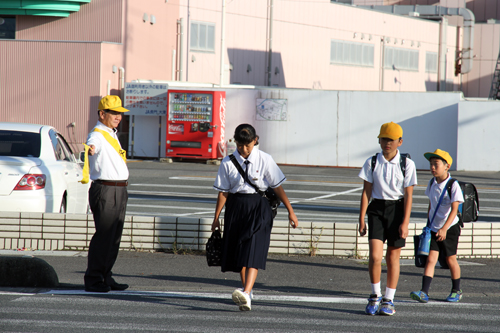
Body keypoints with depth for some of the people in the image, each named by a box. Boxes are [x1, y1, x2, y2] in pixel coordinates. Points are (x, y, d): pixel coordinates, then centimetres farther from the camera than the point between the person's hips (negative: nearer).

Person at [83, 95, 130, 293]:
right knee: (103, 237, -11)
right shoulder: (97, 135, -12)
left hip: (119, 191, 10)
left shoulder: (112, 135, 18)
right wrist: (90, 149, -57)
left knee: (113, 237, 12)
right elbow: (91, 146, -36)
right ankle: (93, 280, -8)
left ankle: (106, 277, 18)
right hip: (105, 191, -10)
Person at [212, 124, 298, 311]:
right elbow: (223, 192, 5)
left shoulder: (264, 160, -4)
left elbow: (277, 187, 2)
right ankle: (247, 294, 23)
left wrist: (290, 211, 4)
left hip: (259, 207, -3)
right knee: (238, 251, 9)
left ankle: (246, 294, -31)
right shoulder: (228, 163, -1)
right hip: (236, 207, 3)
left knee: (253, 249, -17)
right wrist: (216, 218, 6)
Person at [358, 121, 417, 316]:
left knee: (393, 256, 7)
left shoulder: (406, 164, -3)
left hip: (397, 209, -1)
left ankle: (388, 300, 17)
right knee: (375, 256, -12)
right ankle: (375, 296, 6)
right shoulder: (372, 163, 1)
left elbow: (408, 195, -4)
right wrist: (362, 219, -1)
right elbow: (366, 192, 4)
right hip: (377, 208, 1)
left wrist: (405, 222, -10)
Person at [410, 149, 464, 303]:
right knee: (431, 259, -7)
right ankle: (424, 293, -16)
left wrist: (444, 229, -28)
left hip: (450, 228, -4)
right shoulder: (432, 183, 3)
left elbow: (454, 210, -20)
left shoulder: (453, 185, -15)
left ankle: (456, 291, 28)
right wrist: (429, 223, 18)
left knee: (451, 259, 9)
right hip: (434, 228, 4)